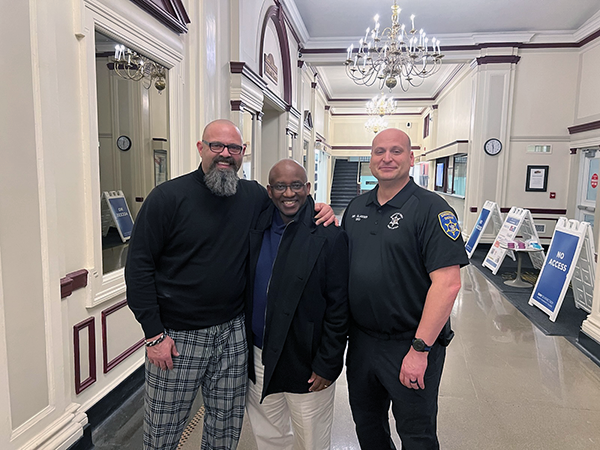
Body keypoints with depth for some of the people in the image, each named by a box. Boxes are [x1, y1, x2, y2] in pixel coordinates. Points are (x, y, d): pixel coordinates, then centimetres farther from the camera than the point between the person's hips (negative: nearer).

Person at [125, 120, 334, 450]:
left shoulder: (254, 196, 2)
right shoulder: (168, 197, -9)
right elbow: (139, 265, -9)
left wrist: (318, 210, -5)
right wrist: (154, 333, -12)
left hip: (233, 333, 3)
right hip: (176, 337, -3)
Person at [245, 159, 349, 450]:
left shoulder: (329, 237, -13)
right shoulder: (256, 230, 2)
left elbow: (338, 308, -12)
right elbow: (245, 292, 9)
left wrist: (327, 365, -12)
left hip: (307, 367, -4)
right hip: (258, 362, 5)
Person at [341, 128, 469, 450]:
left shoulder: (430, 208, -13)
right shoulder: (356, 207, 7)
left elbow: (448, 283, -20)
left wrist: (419, 349, -22)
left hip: (409, 345, -5)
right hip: (361, 340, 6)